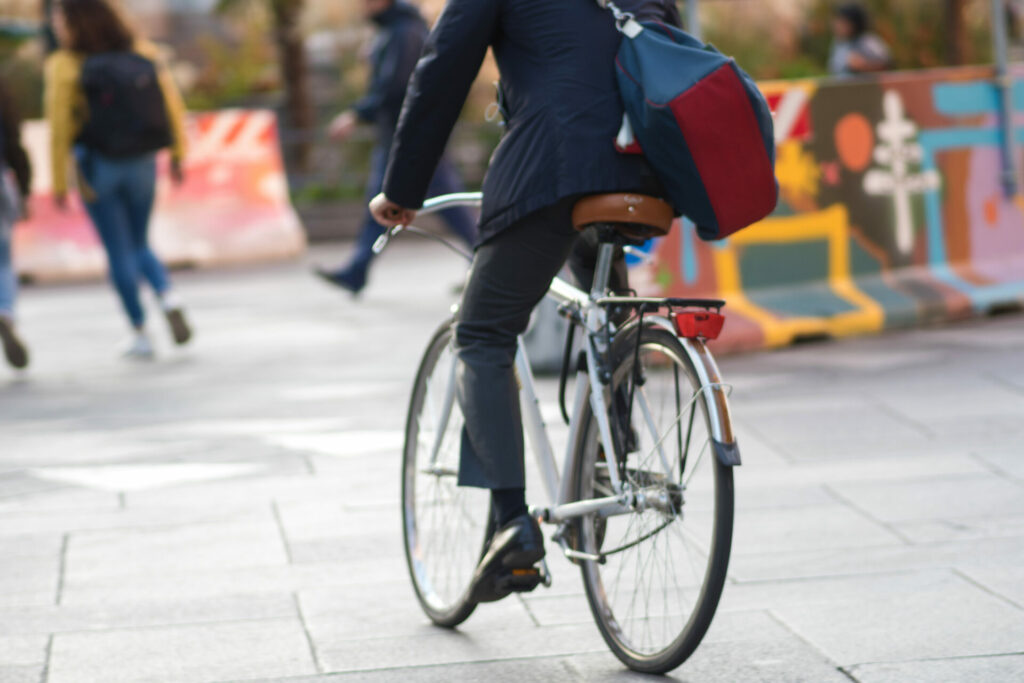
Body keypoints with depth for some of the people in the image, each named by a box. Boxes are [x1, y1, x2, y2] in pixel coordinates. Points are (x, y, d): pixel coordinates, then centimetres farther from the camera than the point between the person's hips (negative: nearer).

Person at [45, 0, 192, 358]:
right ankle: (168, 297, -8)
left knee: (119, 251, 8)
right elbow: (173, 104, -2)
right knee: (140, 245, 19)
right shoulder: (143, 52, -3)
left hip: (98, 167, -3)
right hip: (142, 166, 3)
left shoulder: (64, 67, -13)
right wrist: (178, 153, 9)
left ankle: (140, 333, 9)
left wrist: (59, 182, -6)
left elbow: (60, 128, -13)